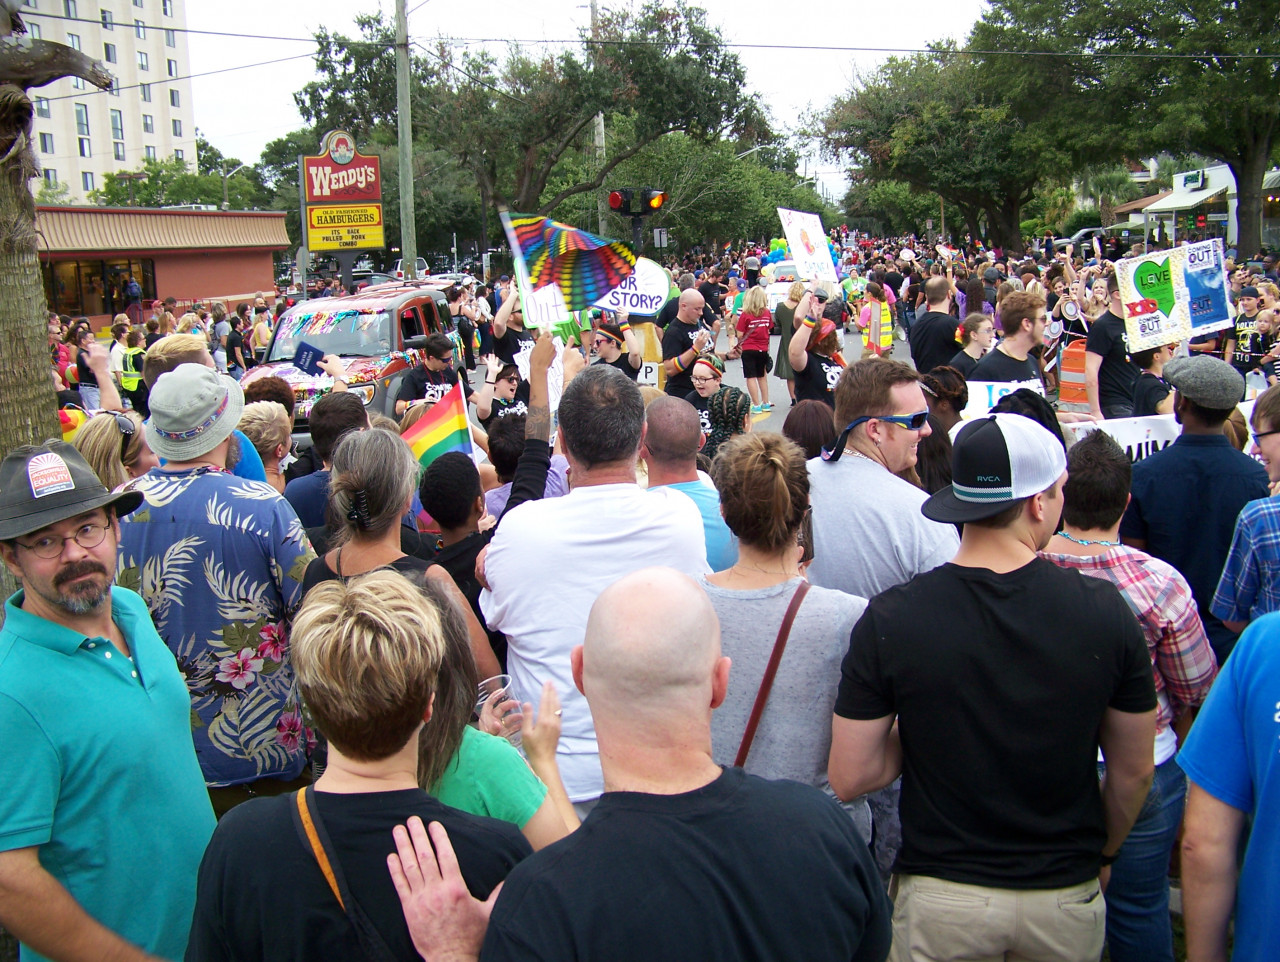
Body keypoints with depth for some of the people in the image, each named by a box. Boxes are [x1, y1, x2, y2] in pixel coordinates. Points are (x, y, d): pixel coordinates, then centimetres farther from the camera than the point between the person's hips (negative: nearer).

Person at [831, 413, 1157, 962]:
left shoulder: (889, 619, -17)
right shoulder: (1104, 610, -13)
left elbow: (849, 779, -13)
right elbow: (1133, 775, -2)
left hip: (940, 898, -1)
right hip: (1066, 898, 2)